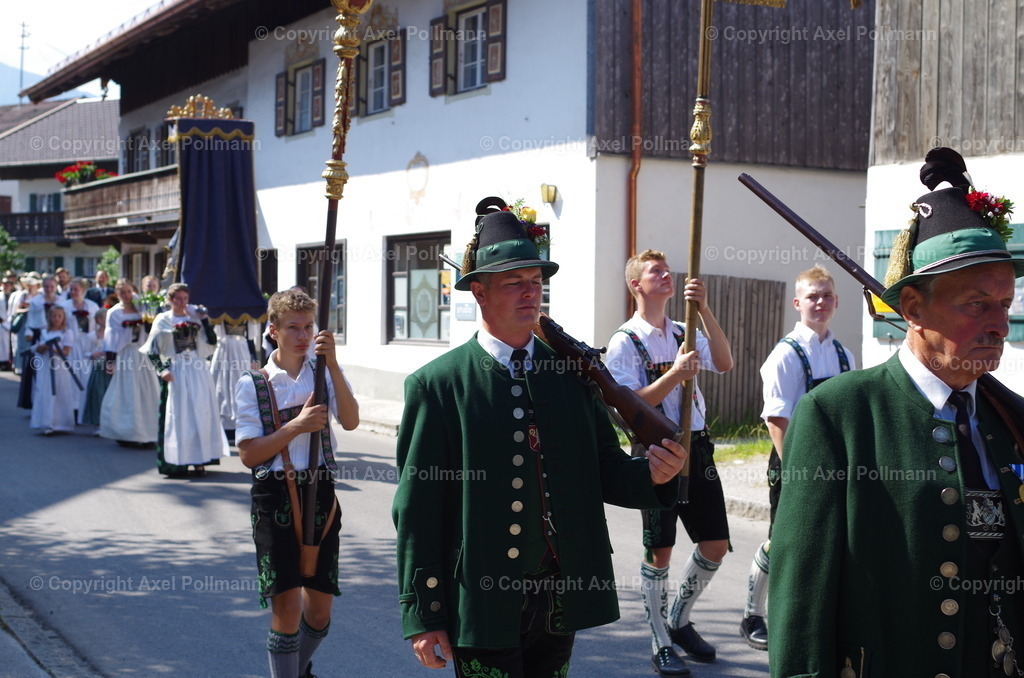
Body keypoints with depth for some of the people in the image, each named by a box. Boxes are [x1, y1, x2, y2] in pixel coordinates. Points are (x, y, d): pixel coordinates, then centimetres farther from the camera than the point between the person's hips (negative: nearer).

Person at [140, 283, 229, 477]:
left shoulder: (195, 317, 10)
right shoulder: (162, 320, 2)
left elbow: (212, 341, 3)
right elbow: (152, 349, -1)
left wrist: (204, 320, -4)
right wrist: (162, 369, -13)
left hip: (198, 372, 3)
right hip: (175, 373, -3)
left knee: (200, 413, 0)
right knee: (177, 415, -3)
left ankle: (199, 460, 4)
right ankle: (176, 462, -1)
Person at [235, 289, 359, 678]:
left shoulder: (324, 375, 6)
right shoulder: (252, 385, 0)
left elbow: (350, 422, -12)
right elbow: (249, 455, -6)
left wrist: (332, 365, -20)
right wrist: (296, 426, -17)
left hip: (320, 494, 3)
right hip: (276, 497, -3)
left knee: (319, 608, 11)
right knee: (286, 608, -5)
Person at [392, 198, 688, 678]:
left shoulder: (573, 371, 5)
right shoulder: (437, 384, -7)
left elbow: (605, 471, 7)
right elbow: (418, 509, -7)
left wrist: (652, 474, -16)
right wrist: (422, 615, -8)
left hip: (561, 599, 4)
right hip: (484, 607, -4)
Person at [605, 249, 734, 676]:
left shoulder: (685, 333, 12)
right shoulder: (625, 342, -5)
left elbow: (724, 364, -6)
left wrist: (704, 309, -15)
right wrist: (676, 374, -23)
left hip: (697, 447, 6)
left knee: (715, 545, 8)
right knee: (660, 552, 2)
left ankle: (679, 620, 30)